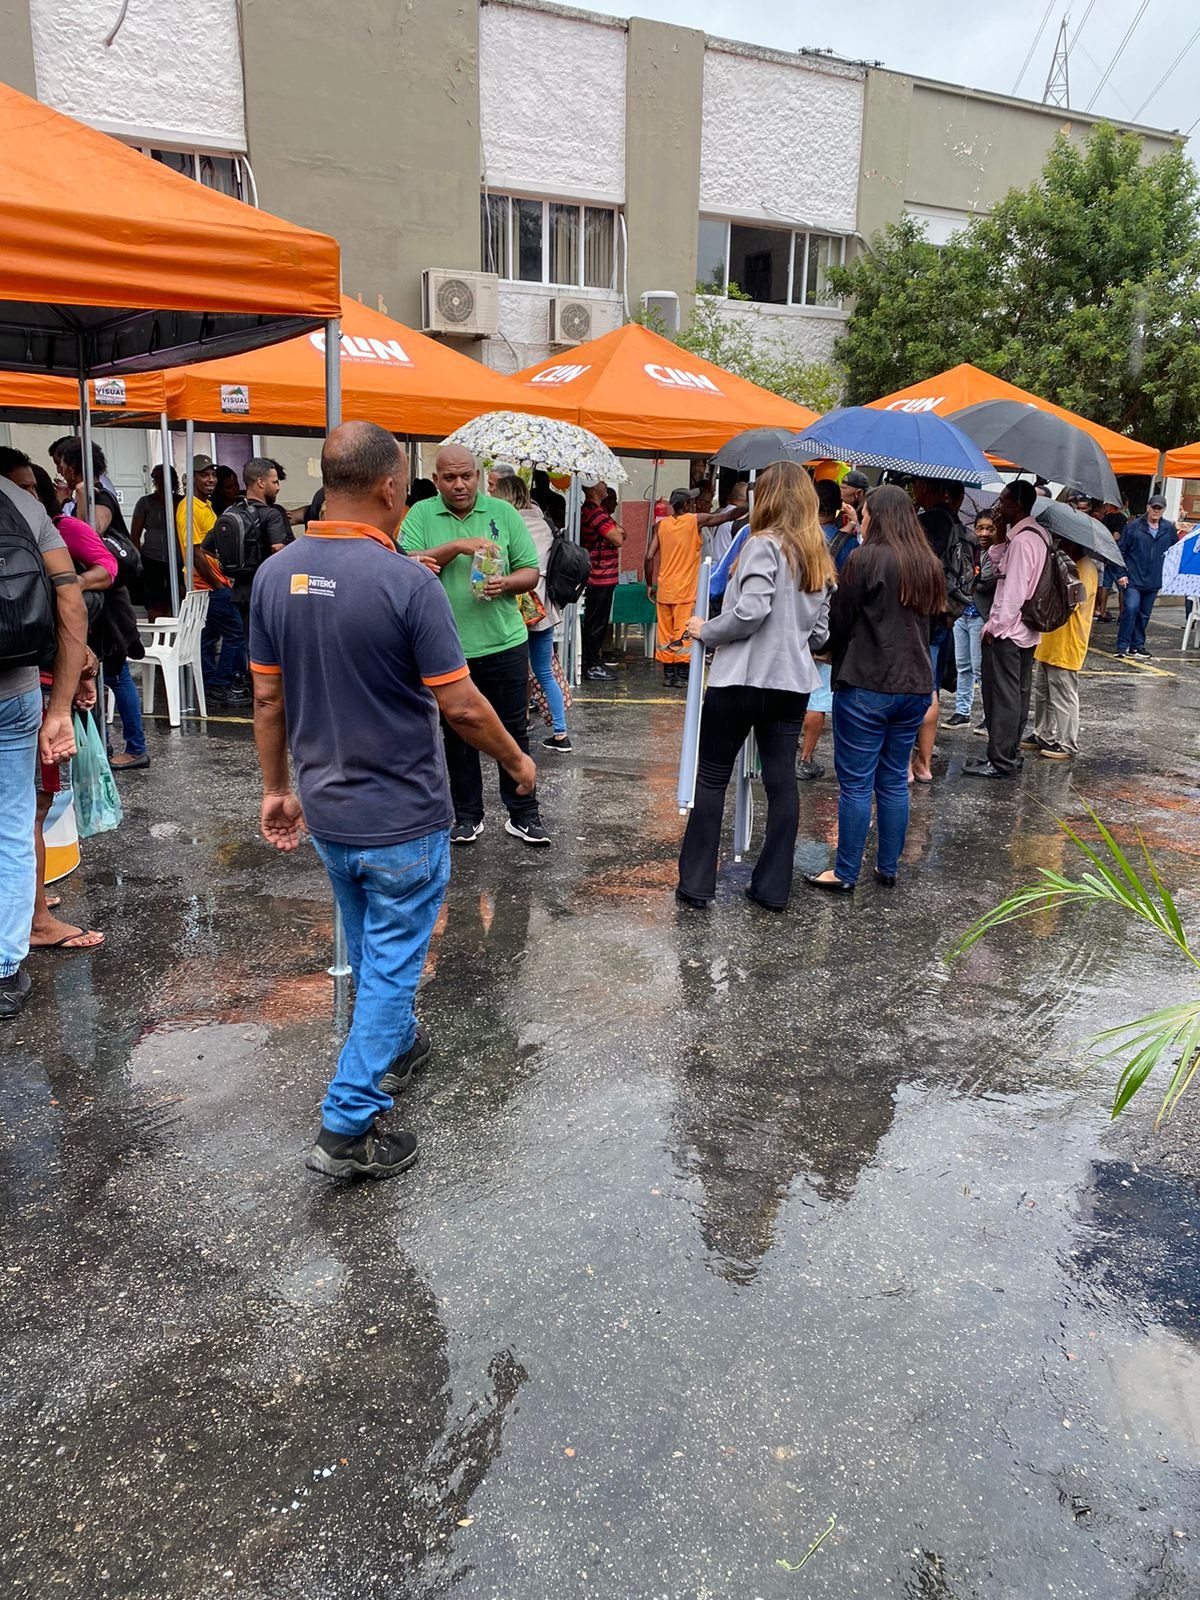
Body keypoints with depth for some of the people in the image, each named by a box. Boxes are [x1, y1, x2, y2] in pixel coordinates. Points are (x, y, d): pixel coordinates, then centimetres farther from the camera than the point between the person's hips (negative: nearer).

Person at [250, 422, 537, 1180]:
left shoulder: (276, 574, -3)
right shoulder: (408, 580, -21)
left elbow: (269, 698, 4)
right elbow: (460, 705, -18)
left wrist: (277, 788, 14)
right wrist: (518, 761, -1)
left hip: (326, 811, 7)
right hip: (403, 816, -6)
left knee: (370, 950, 26)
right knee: (392, 964, 7)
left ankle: (395, 1046, 49)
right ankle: (348, 1128, 10)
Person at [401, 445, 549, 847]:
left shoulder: (503, 513, 3)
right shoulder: (420, 515, 2)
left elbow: (530, 572, 3)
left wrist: (507, 583, -18)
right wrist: (457, 546, -20)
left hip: (504, 644, 0)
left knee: (514, 731, 7)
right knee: (457, 735, 11)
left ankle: (523, 814, 18)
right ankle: (467, 816, 24)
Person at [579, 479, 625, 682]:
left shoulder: (594, 510, 15)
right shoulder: (595, 512, -18)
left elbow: (619, 533, 17)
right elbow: (618, 539, -20)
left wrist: (617, 530, -5)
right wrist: (617, 530, 0)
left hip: (601, 576, 10)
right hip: (601, 576, -10)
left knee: (598, 622, 16)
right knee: (596, 623, -3)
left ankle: (595, 662, 25)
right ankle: (592, 667, 3)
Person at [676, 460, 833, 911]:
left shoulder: (764, 545, -10)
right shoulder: (819, 557, 13)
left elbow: (751, 611, -20)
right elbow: (820, 632, 14)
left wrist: (705, 631, -6)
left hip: (741, 680, -6)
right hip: (792, 683, 6)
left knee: (712, 777, 5)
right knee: (782, 780, 8)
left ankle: (696, 883, 9)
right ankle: (773, 888, 13)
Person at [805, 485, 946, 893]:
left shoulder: (865, 559, -11)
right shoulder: (929, 565, 11)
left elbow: (839, 621, -6)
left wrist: (826, 647, 12)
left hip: (866, 686, -7)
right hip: (914, 686, 7)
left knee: (856, 783, 0)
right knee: (894, 781, 14)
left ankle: (845, 874, 6)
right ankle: (888, 868, 22)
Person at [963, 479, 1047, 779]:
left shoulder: (1022, 540, -17)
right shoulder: (1034, 534, 13)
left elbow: (1014, 589, -21)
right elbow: (1001, 571, 13)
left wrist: (995, 626, -18)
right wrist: (999, 541, 2)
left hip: (1006, 631, -10)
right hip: (1024, 630, 10)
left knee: (1002, 697, -5)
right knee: (1017, 695, 13)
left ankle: (1000, 761, -1)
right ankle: (1011, 754, 21)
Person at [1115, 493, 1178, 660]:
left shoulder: (1169, 529, 6)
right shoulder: (1133, 526, -3)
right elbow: (1120, 550, -1)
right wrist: (1121, 574, -8)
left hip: (1154, 581, 4)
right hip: (1133, 579, -4)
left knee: (1144, 614, 11)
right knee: (1131, 608, -17)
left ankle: (1137, 645, 22)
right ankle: (1122, 646, -10)